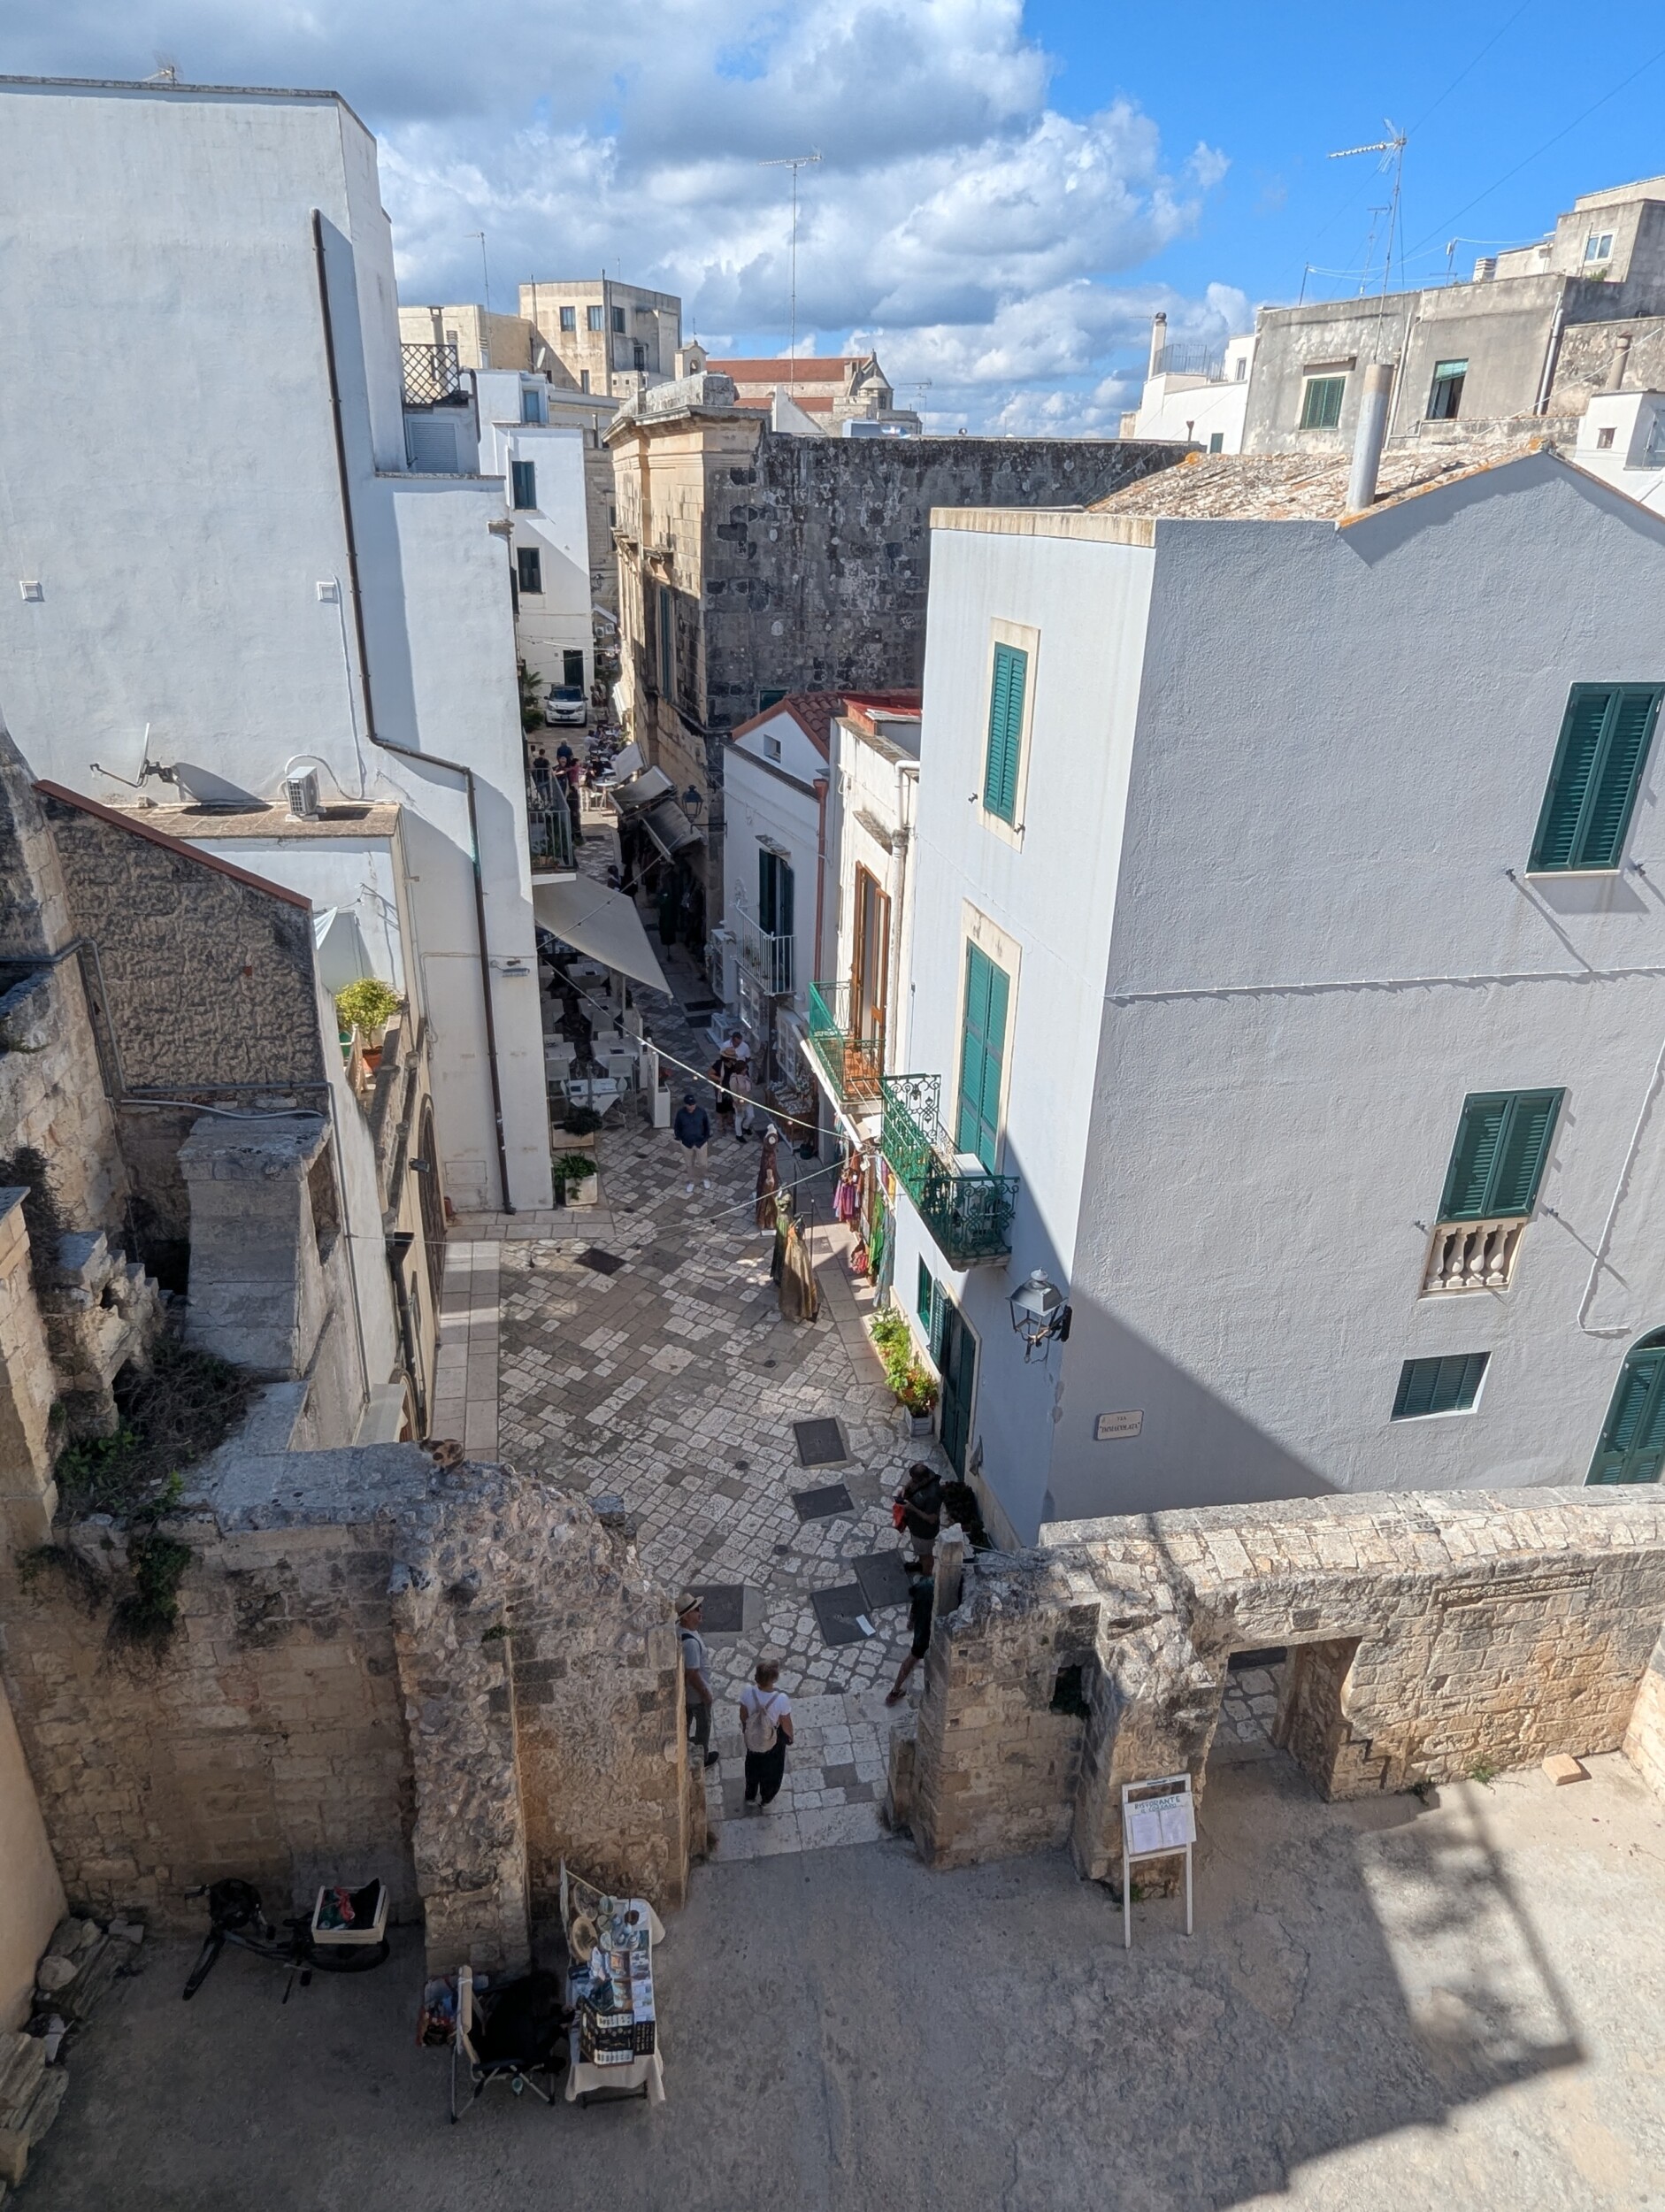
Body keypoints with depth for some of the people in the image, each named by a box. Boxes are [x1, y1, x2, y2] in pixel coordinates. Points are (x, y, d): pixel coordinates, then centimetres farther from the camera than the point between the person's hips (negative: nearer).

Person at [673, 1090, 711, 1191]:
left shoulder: (701, 1111, -19)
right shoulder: (680, 1113, -19)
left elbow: (707, 1126, -4)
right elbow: (677, 1127, -3)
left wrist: (707, 1138, 1)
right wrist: (679, 1138, -1)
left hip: (701, 1142, 0)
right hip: (686, 1143, 0)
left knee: (703, 1163, 15)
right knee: (690, 1164, 19)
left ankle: (704, 1178, 45)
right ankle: (691, 1181, 43)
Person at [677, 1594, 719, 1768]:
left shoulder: (679, 1627, -13)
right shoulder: (691, 1642, -40)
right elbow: (693, 1675, -30)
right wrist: (705, 1693, -18)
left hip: (683, 1689, 7)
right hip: (696, 1692, -7)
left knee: (685, 1720, 30)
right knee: (703, 1725, 19)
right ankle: (703, 1757, 40)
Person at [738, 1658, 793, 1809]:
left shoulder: (748, 1691, -31)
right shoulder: (781, 1699, -38)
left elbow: (743, 1715, -11)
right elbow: (786, 1724, -19)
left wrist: (744, 1727, 11)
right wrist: (790, 1736, 3)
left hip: (752, 1737, 2)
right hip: (774, 1740, -2)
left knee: (752, 1765, 32)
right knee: (772, 1768, 30)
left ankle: (750, 1796, 55)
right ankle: (766, 1798, 54)